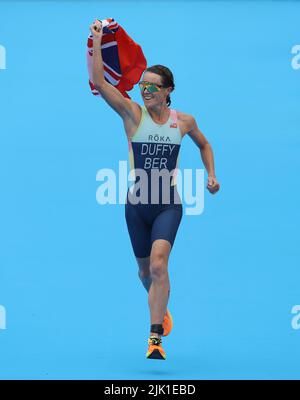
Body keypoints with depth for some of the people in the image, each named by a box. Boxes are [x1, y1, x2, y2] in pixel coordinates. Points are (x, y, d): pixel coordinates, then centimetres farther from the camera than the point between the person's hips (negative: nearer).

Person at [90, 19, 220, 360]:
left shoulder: (184, 121, 0)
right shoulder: (133, 114, -5)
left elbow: (204, 144, 22)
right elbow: (99, 81, -15)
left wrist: (211, 175, 10)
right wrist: (97, 40, -19)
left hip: (168, 204, -1)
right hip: (137, 204, 1)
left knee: (158, 265, -20)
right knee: (145, 270, 14)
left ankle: (155, 337, -22)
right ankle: (161, 308, 47)